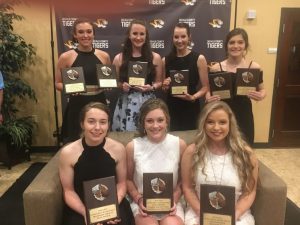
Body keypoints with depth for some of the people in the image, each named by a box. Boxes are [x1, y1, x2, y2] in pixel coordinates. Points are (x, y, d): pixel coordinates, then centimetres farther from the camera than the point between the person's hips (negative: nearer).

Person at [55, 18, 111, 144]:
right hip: (77, 105, -2)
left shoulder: (104, 56, 3)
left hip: (99, 103, 2)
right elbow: (58, 83, 5)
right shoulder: (66, 57, -3)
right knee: (75, 141, 6)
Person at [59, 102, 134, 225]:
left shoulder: (118, 149, -10)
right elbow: (69, 191, -3)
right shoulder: (67, 153, -12)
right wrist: (85, 212, -17)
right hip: (80, 208, 0)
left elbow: (121, 183, 2)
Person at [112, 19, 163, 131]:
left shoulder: (155, 57, 3)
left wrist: (151, 87, -9)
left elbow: (159, 82, 11)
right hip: (126, 103, 0)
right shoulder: (119, 58, 2)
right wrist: (122, 85, -10)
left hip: (148, 102, 0)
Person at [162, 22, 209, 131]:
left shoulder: (199, 59, -4)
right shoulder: (166, 60, 4)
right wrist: (165, 86, -4)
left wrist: (193, 97, -19)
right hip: (171, 109, 2)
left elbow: (205, 87, -3)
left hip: (191, 109, -2)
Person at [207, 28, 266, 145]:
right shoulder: (216, 68, -5)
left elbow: (262, 89, 10)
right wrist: (208, 98, -15)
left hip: (244, 117, 1)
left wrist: (260, 96, -11)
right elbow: (208, 91, 6)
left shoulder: (254, 67, -3)